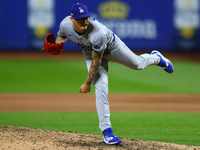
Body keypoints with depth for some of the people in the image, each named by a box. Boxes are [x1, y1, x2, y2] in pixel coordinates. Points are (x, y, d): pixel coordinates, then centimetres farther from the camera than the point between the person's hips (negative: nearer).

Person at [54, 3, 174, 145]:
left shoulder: (98, 33, -44)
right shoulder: (65, 24, -30)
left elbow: (96, 62, -32)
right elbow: (61, 35, -2)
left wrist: (87, 83, -26)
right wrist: (57, 45, -25)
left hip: (112, 46, -3)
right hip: (90, 52, 3)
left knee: (138, 64, 20)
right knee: (101, 88, -13)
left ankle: (156, 58, 59)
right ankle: (107, 132, -10)